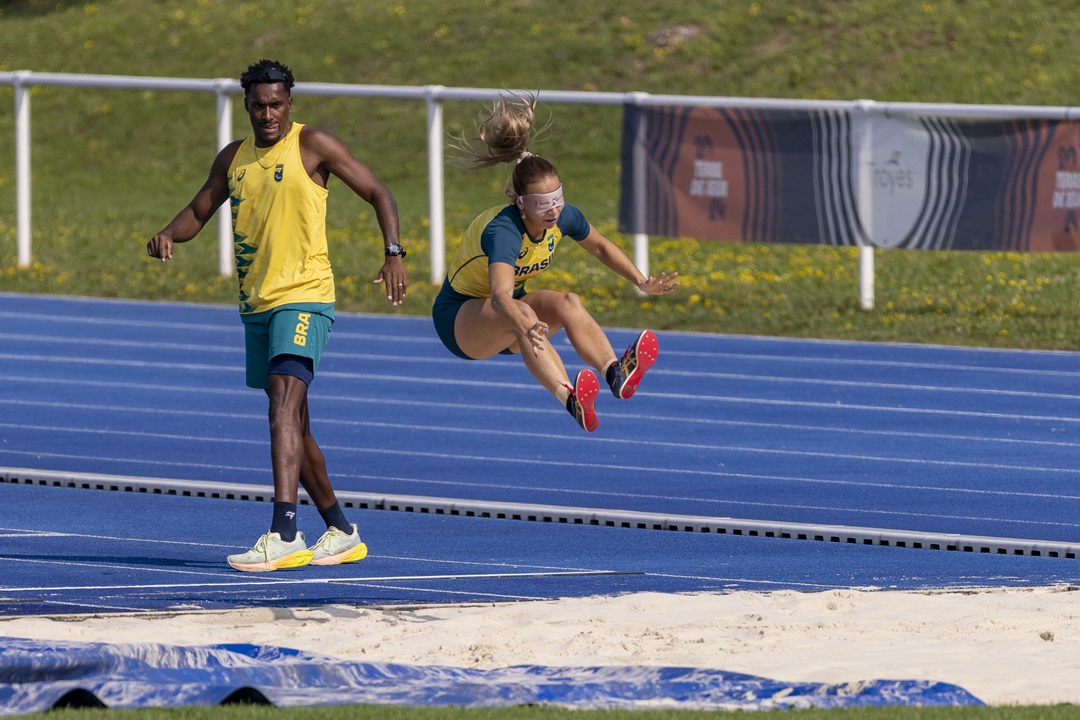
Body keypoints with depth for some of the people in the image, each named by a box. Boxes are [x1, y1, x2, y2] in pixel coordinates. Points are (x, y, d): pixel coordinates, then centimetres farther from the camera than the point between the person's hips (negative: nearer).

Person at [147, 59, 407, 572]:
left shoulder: (312, 146, -4)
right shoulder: (233, 158, 14)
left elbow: (377, 193, -3)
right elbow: (199, 211, 22)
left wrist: (393, 254, -17)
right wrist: (168, 236, -2)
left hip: (303, 297, -8)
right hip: (256, 303, 8)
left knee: (284, 405, -23)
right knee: (292, 425, 13)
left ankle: (284, 535, -33)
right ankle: (341, 533, 26)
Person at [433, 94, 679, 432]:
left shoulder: (564, 217, -13)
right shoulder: (503, 230, -35)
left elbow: (601, 247, 10)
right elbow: (500, 296, -51)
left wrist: (642, 282, -2)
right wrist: (524, 327, -71)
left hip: (505, 314, 7)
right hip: (458, 316, -7)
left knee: (568, 303, -25)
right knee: (522, 312, -39)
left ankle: (615, 373, -49)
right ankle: (569, 398, -61)